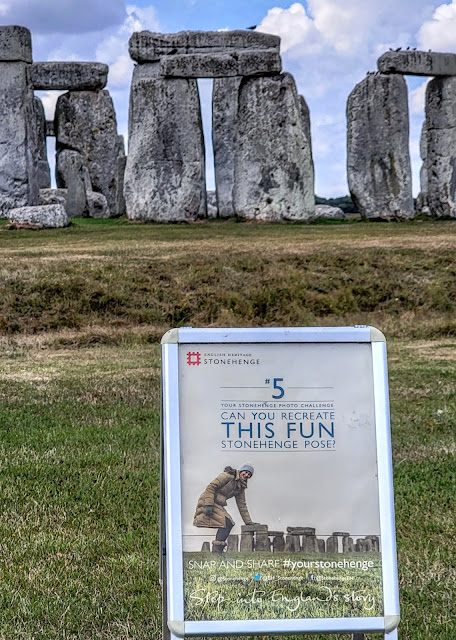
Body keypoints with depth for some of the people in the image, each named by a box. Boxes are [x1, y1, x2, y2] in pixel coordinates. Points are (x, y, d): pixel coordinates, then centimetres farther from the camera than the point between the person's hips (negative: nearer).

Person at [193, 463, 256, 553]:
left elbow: (242, 505, 19)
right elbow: (211, 487, -17)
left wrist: (248, 522, 15)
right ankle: (217, 550, -19)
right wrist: (208, 505, -25)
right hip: (207, 501, -9)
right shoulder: (228, 476, -11)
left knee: (229, 523, -3)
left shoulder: (241, 488, 15)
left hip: (218, 505, 9)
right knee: (227, 523, -18)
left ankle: (216, 551, 1)